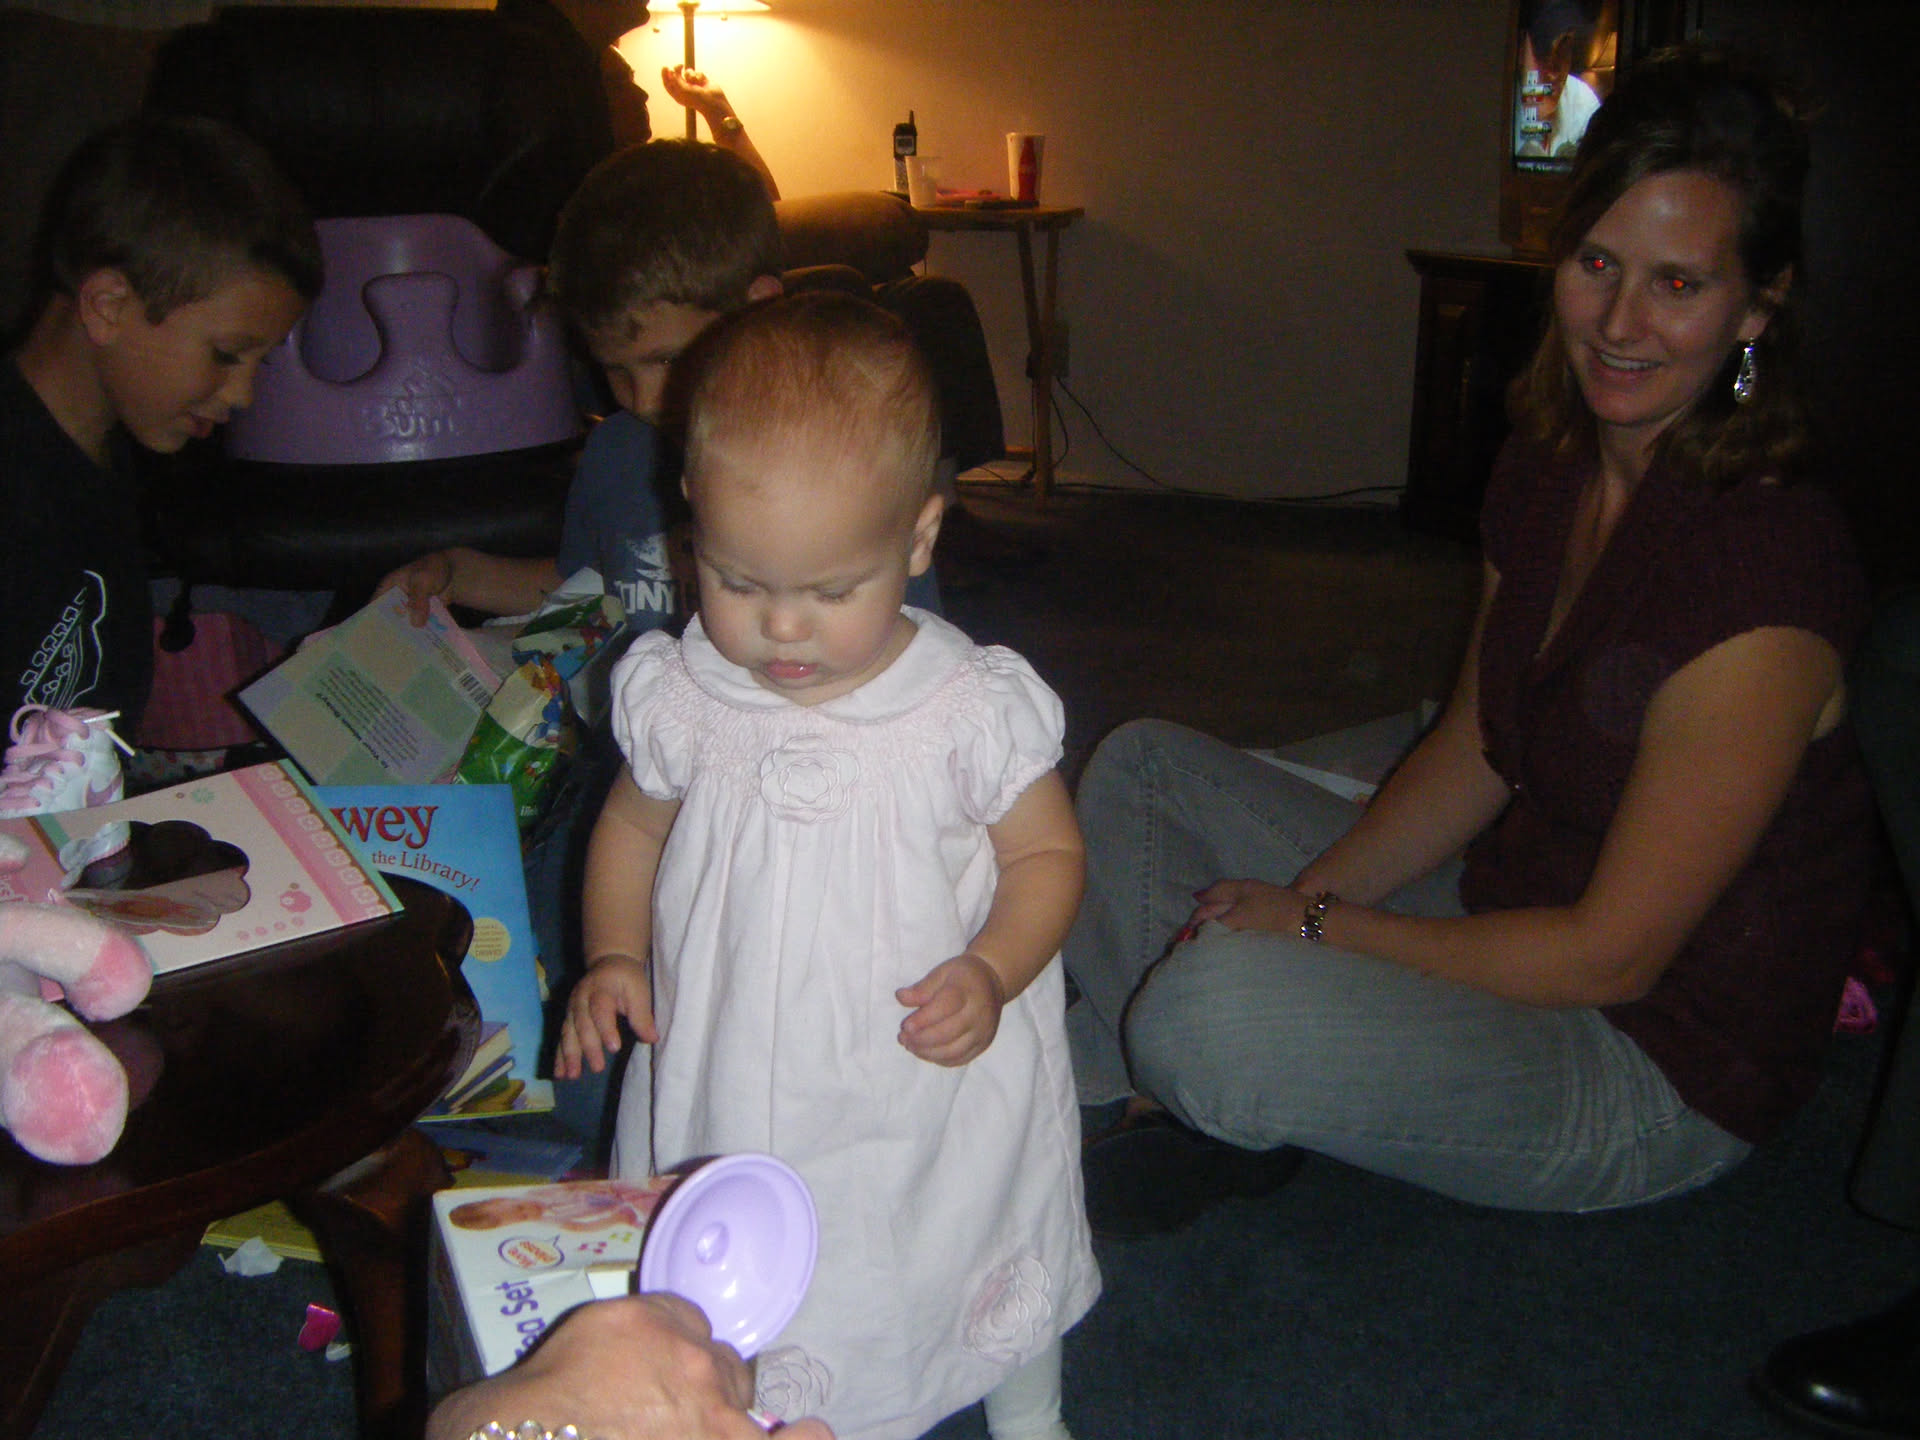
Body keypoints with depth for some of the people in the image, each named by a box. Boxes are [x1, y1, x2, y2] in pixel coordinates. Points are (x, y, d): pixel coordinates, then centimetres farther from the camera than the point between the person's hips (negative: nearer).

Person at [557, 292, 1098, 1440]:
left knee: (1000, 1287, 21)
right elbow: (634, 825, 8)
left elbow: (1047, 853, -4)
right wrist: (613, 955, -6)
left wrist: (992, 972, -21)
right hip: (732, 1099, 1)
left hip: (939, 1095, -1)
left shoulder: (974, 710, -17)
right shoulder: (682, 699, -11)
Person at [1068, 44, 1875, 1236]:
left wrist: (1315, 933, -18)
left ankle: (1192, 1093, 2)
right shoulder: (1546, 471, -2)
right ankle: (1169, 1107, 5)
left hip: (1657, 1063, -9)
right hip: (1507, 919, 9)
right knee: (1142, 765, 11)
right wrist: (1309, 895, -7)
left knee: (1207, 1010, -33)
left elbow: (1610, 954, -24)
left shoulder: (1765, 570, -28)